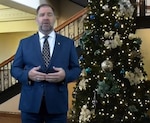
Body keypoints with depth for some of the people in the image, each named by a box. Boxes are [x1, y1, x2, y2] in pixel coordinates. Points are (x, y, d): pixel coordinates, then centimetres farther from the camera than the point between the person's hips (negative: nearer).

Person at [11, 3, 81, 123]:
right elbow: (14, 68, 8)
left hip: (58, 103, 0)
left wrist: (65, 75, -15)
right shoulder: (25, 42, 8)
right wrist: (28, 74, -13)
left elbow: (76, 68, 7)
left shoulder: (68, 43, 6)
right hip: (30, 103, 1)